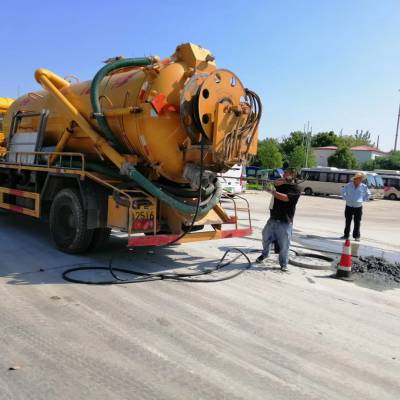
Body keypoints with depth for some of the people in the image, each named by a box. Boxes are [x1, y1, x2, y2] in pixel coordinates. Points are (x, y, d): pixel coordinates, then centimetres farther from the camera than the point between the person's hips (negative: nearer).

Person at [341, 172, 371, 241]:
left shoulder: (364, 187, -2)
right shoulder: (349, 185, -2)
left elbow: (368, 194, 15)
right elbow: (343, 191, 15)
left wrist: (363, 199, 5)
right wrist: (346, 198, 6)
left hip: (358, 207, 0)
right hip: (349, 206, 1)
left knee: (357, 223, 1)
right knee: (348, 222, 8)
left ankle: (356, 236, 11)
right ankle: (346, 235, 19)